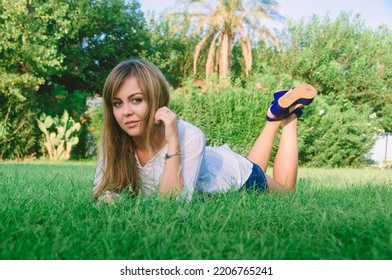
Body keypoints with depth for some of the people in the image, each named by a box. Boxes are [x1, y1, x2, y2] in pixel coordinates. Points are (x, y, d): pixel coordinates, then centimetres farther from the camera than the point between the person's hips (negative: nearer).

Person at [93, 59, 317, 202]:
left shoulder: (189, 137, -42)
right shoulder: (115, 140, -28)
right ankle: (275, 117, 41)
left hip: (240, 176, -4)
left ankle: (289, 115, 35)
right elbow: (102, 190, -20)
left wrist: (173, 142, -51)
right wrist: (109, 197, -42)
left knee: (286, 191, 28)